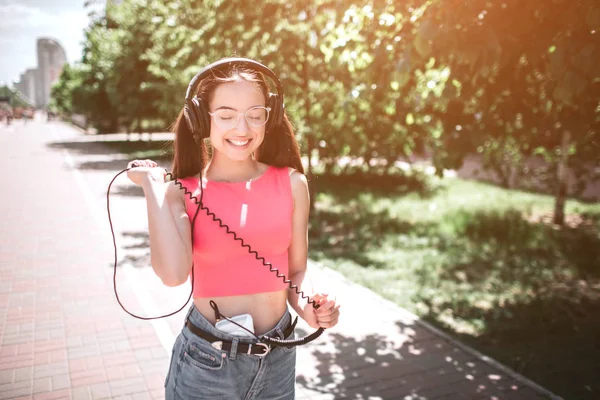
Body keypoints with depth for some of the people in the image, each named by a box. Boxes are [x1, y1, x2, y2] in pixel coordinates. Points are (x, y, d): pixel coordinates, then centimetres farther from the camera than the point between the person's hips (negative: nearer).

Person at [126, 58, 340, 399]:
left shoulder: (291, 183, -5)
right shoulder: (182, 192, -8)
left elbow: (297, 270, 3)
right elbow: (173, 273, -24)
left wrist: (309, 306, -17)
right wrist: (154, 187, -16)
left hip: (279, 358, 2)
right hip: (205, 361, -1)